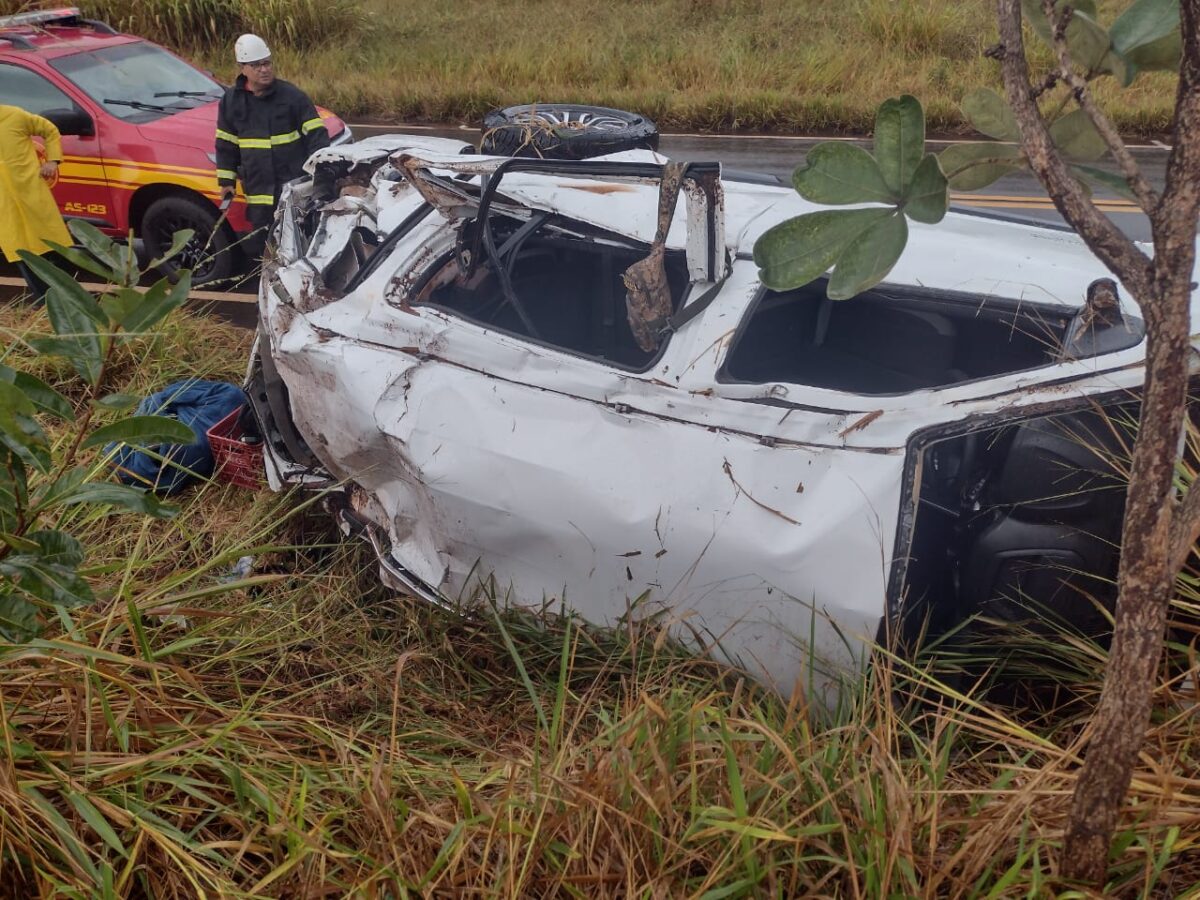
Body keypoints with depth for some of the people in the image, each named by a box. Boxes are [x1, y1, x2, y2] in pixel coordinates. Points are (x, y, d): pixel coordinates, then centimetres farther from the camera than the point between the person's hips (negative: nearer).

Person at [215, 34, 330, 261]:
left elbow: (316, 134, -4)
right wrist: (226, 181, 13)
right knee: (257, 246, 9)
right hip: (258, 191, 3)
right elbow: (226, 144, 14)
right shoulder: (231, 100, 6)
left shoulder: (292, 95, -4)